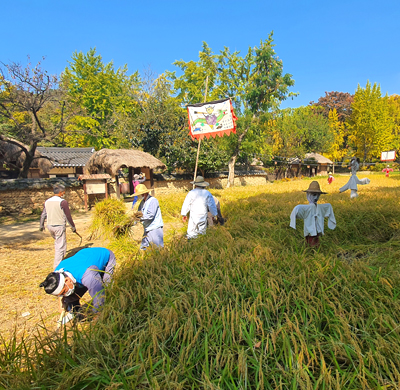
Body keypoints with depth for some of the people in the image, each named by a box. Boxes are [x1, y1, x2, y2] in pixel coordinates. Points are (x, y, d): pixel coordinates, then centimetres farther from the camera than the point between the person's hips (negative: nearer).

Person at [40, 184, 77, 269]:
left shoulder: (47, 201, 5)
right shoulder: (63, 202, -14)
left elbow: (43, 215, 13)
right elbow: (68, 216, -12)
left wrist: (41, 225, 28)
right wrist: (73, 227, -1)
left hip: (50, 226, 7)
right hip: (59, 226, -7)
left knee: (57, 243, 26)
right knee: (61, 246, 2)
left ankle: (59, 260, 35)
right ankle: (57, 266, 5)